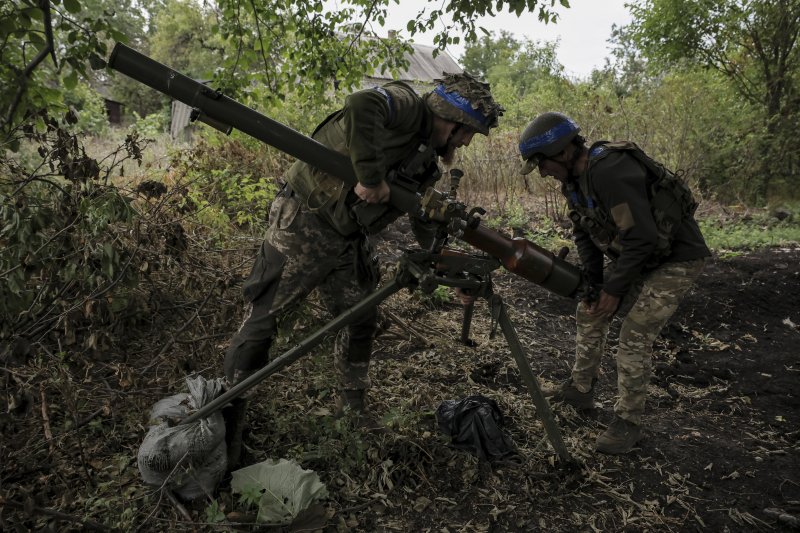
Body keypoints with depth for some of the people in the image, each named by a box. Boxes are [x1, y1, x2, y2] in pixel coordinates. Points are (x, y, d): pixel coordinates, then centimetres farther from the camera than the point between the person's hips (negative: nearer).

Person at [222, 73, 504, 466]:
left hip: (348, 240, 9)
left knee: (360, 323, 12)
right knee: (262, 320, -4)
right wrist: (371, 178, -33)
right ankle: (226, 422, 8)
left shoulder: (426, 162, 12)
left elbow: (426, 226, 18)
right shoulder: (405, 106, -14)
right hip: (303, 223, -9)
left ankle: (352, 412, 31)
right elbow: (361, 105, -37)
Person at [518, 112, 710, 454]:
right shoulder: (575, 179, -2)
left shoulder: (609, 171, -32)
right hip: (632, 254, 9)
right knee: (589, 313, 12)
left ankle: (628, 422, 4)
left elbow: (642, 237, -32)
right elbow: (584, 234, 4)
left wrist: (614, 288, -23)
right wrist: (592, 282, -7)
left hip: (676, 258, -9)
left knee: (635, 334, -13)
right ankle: (581, 389, 28)